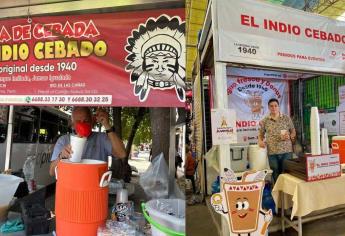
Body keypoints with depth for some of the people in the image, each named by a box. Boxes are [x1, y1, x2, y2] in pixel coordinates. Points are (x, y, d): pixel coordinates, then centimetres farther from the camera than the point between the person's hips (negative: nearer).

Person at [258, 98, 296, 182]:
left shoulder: (286, 118, 4)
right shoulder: (265, 121, 3)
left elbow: (293, 131, 9)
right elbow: (261, 134, 12)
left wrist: (290, 136, -12)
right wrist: (260, 141, -8)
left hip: (286, 151, 0)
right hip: (272, 152, 0)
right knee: (275, 175, 8)